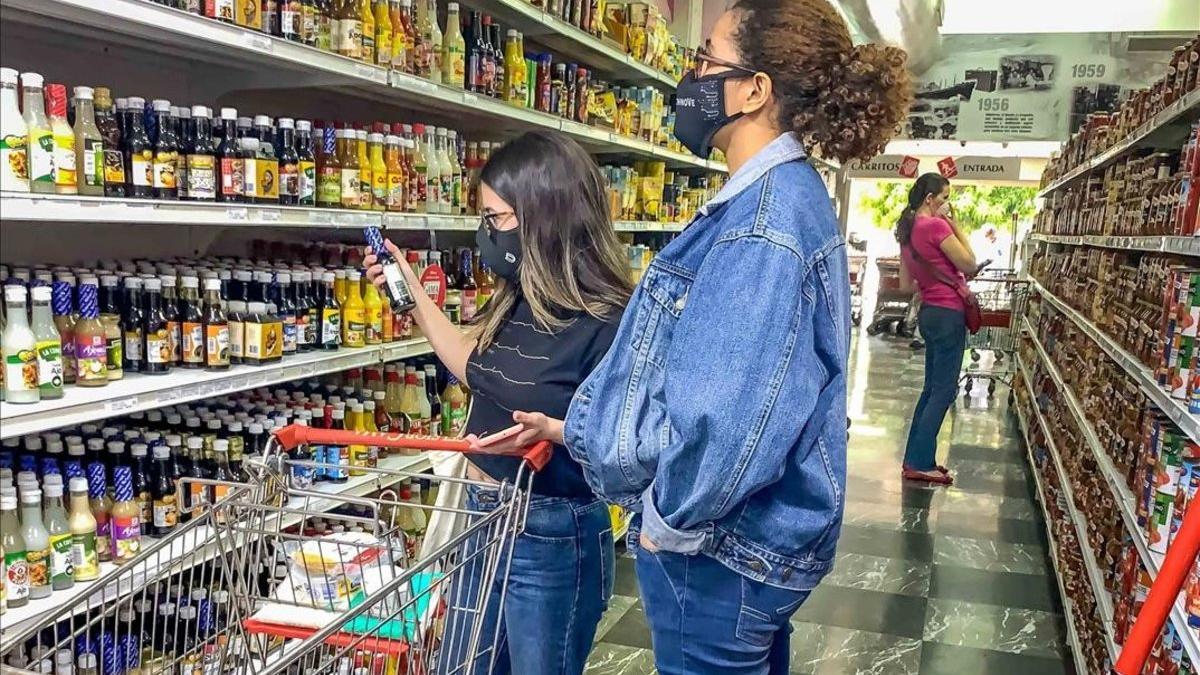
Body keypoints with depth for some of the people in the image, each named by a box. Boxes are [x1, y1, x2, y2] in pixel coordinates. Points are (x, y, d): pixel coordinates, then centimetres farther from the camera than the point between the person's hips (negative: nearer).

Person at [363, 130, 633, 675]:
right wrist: (412, 292, 17)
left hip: (552, 535, -8)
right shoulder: (517, 302, 2)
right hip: (482, 517, 8)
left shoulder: (605, 322, -21)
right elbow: (480, 373, 18)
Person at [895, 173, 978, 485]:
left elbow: (906, 283, 17)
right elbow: (969, 264, -9)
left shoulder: (907, 230, 12)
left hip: (929, 311, 9)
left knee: (932, 388, 14)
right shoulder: (937, 226, -15)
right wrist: (955, 225, -6)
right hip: (948, 313, -9)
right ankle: (920, 464, -3)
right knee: (944, 391, -4)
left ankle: (916, 459, 18)